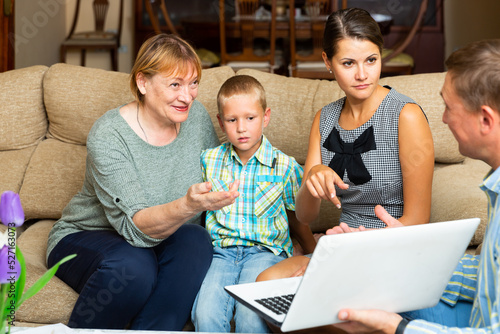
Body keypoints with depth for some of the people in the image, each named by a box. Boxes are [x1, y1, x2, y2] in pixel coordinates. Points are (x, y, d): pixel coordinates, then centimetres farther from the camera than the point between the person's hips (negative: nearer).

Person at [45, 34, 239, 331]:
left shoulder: (196, 116, -5)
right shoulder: (108, 136, -22)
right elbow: (135, 226, -32)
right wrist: (189, 206, -50)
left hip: (161, 239, 4)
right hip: (87, 238, -4)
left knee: (195, 241, -29)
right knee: (132, 267, -36)